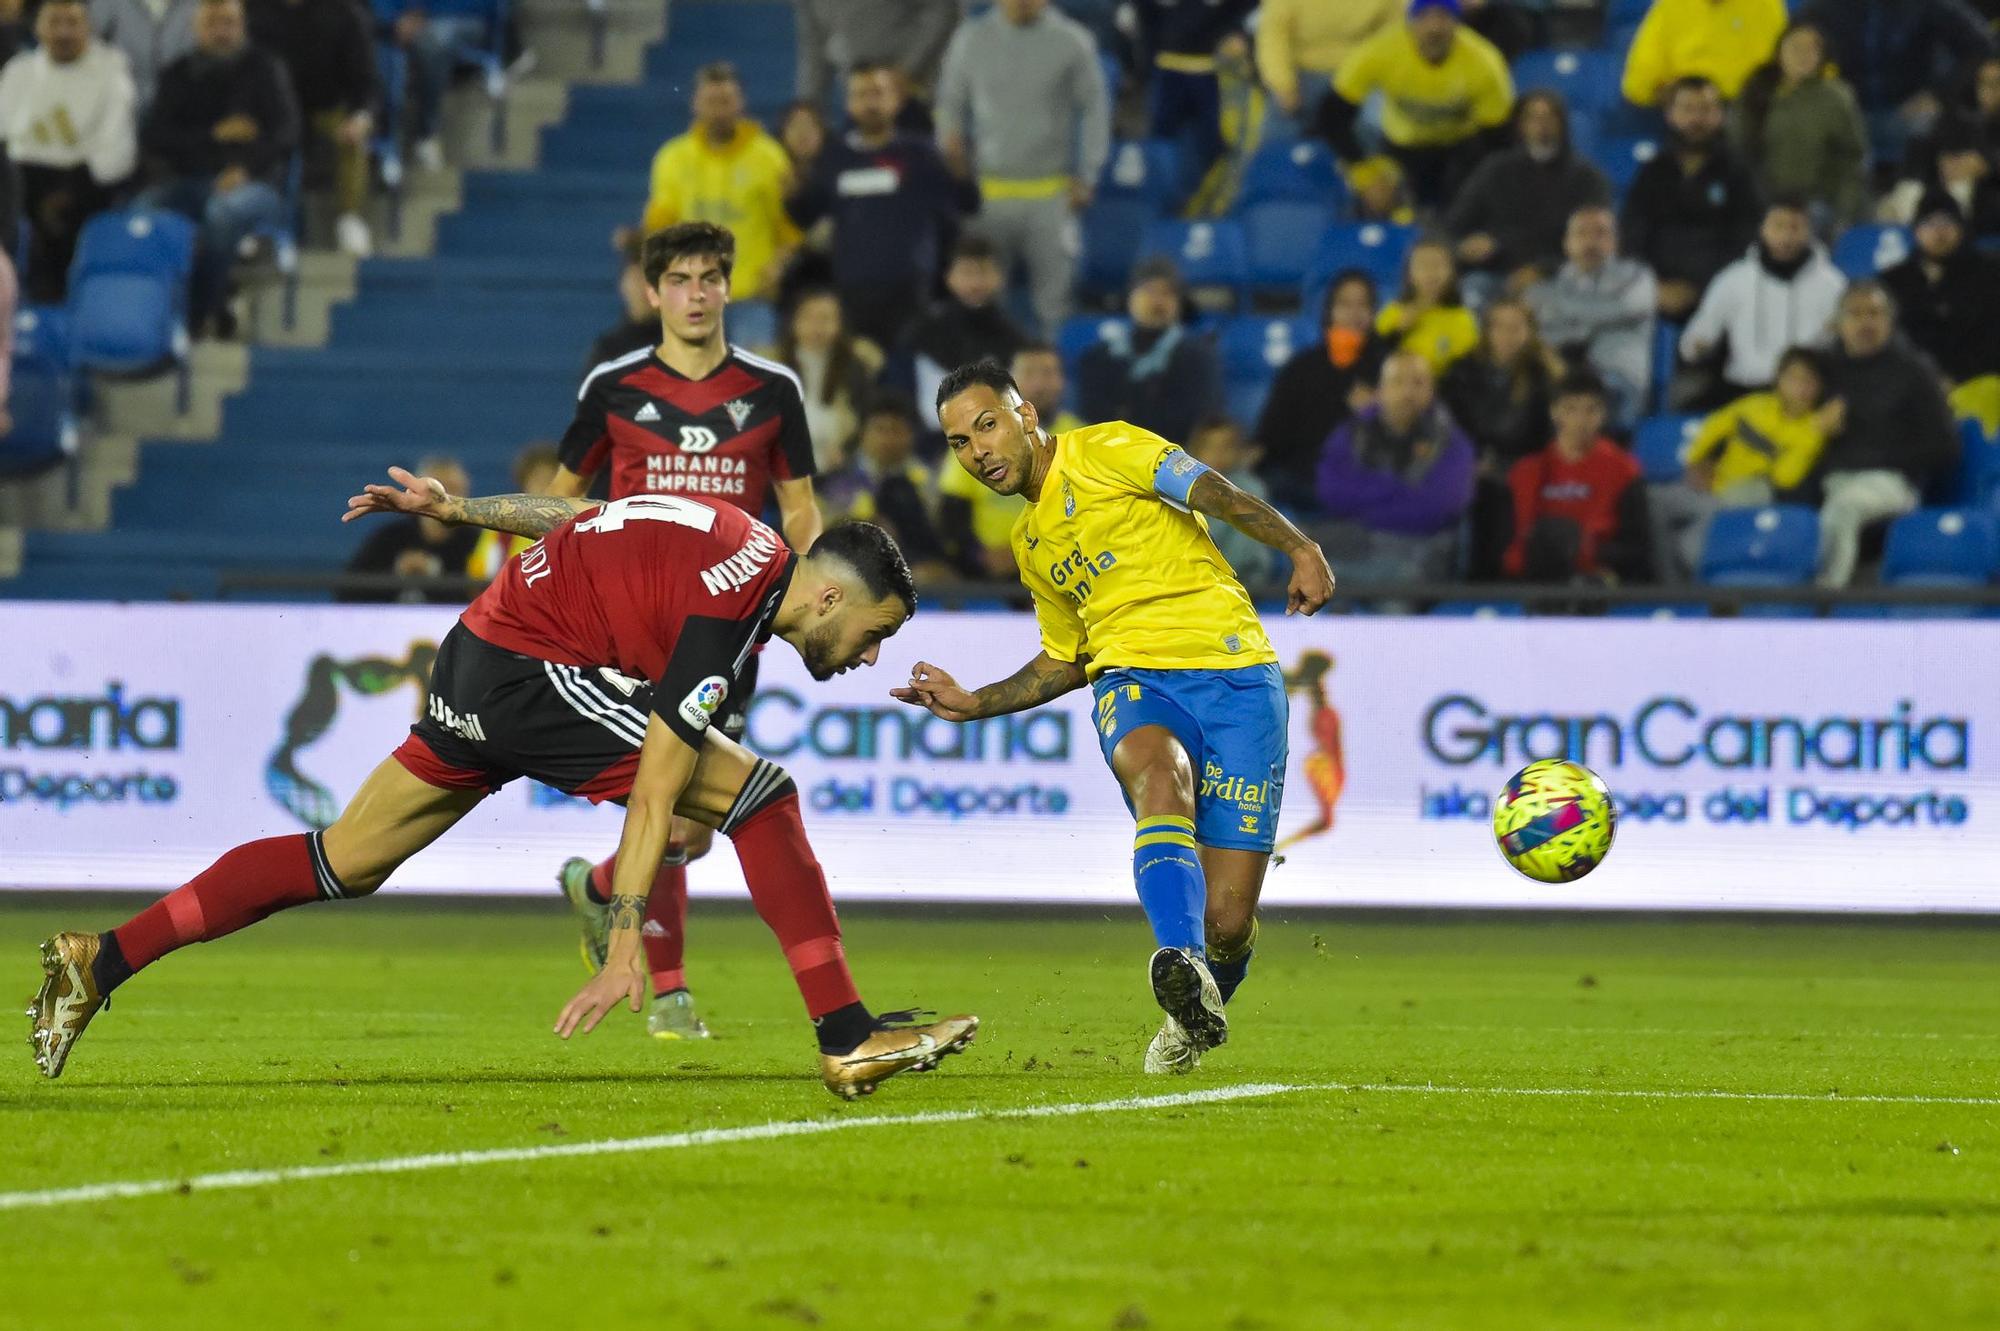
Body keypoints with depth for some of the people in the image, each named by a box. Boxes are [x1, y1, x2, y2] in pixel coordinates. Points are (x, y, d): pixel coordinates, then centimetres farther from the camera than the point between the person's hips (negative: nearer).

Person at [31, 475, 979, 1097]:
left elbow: (572, 515, 19)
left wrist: (453, 508, 28)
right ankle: (849, 1041, -15)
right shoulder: (731, 613, -18)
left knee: (340, 864, 12)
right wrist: (624, 947, -26)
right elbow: (652, 789, -23)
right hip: (531, 674, -9)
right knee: (758, 792, -13)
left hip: (477, 660, 9)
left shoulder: (749, 544, 10)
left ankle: (99, 961, 11)